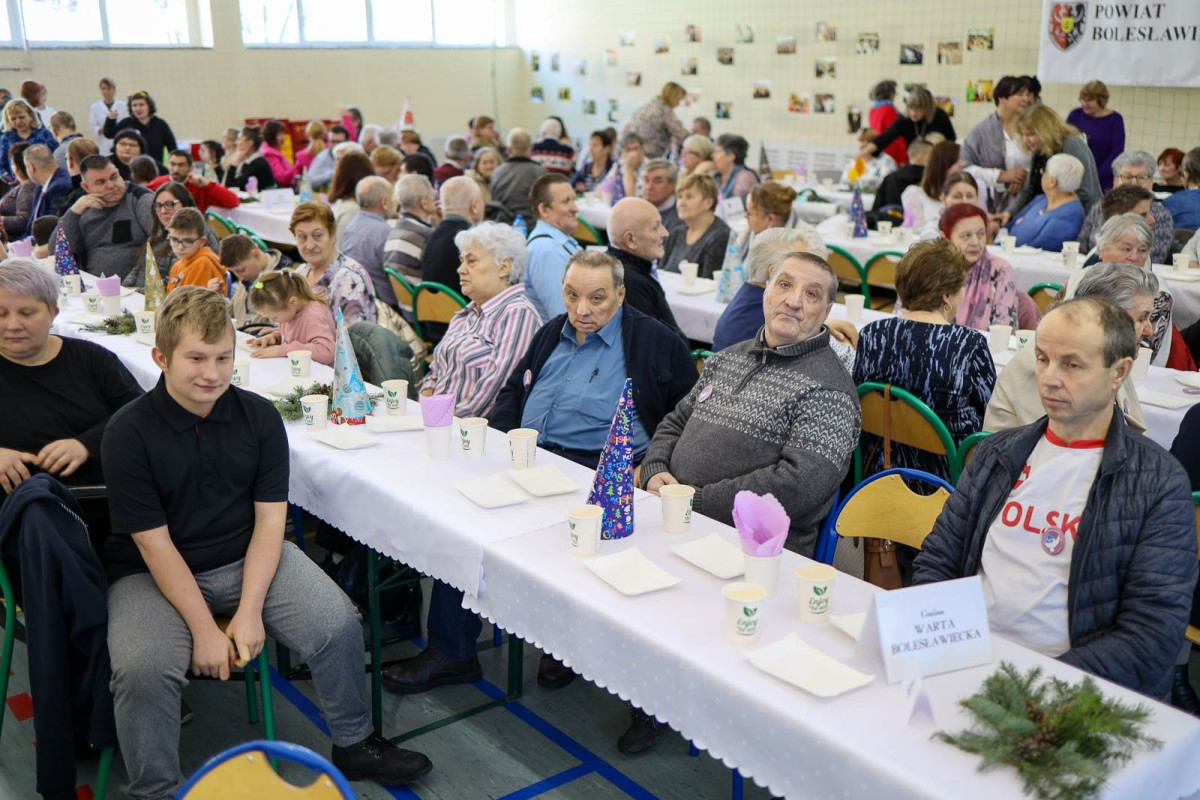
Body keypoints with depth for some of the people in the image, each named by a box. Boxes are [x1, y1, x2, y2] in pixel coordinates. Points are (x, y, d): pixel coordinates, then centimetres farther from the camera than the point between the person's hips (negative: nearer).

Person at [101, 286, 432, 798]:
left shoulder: (259, 417, -5)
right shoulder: (129, 432, -14)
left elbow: (270, 519, -6)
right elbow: (154, 543, -15)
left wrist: (249, 610, -16)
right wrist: (204, 629, -19)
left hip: (248, 557, 3)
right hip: (153, 572, -2)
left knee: (337, 624, -15)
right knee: (143, 669, -30)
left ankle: (355, 746, 11)